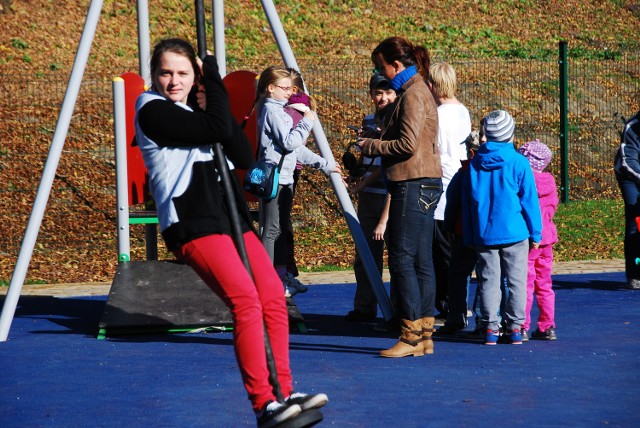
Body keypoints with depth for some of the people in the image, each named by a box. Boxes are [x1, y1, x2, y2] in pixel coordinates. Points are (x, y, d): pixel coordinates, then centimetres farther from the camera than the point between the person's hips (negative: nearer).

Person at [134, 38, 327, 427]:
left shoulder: (195, 112, 20)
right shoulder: (152, 110, -3)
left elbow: (244, 158, 11)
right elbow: (217, 129, -14)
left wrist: (215, 98, 2)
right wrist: (214, 79, -1)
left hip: (231, 217, 8)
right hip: (192, 223, -8)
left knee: (274, 297, -2)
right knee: (245, 300, -22)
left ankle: (284, 393, 5)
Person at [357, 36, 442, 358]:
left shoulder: (413, 94, -12)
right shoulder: (416, 91, 19)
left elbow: (407, 144, -19)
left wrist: (370, 146, -6)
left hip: (414, 186, -10)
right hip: (423, 184, 10)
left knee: (402, 260, -9)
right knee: (420, 262, 10)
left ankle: (411, 336, -8)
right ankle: (424, 335, 12)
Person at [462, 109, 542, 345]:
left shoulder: (475, 163, 4)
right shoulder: (518, 162, -6)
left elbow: (466, 202, 9)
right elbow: (529, 200, -3)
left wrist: (469, 237, 16)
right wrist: (535, 233, 4)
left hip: (484, 235, 3)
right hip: (514, 233, -3)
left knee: (488, 281, 6)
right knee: (516, 281, 5)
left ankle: (490, 328, 5)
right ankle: (514, 328, 5)